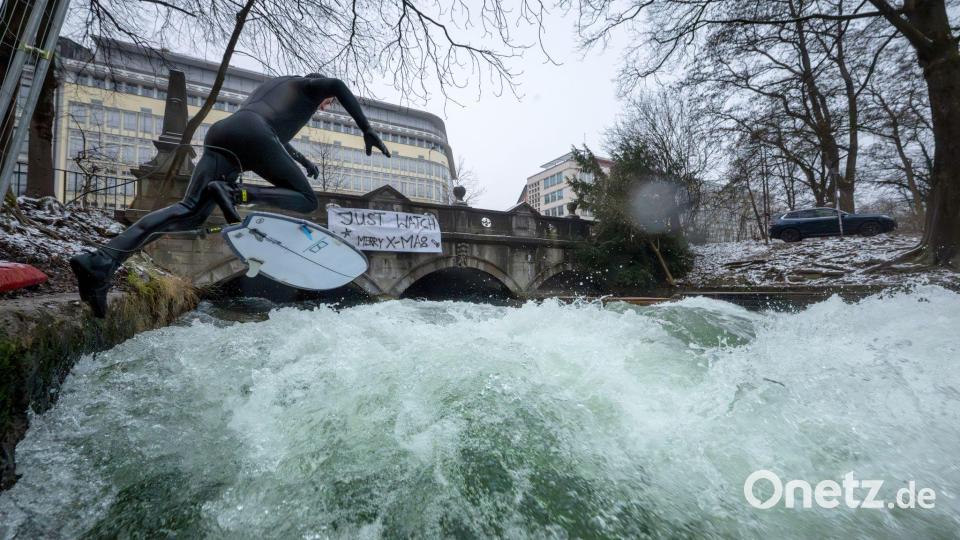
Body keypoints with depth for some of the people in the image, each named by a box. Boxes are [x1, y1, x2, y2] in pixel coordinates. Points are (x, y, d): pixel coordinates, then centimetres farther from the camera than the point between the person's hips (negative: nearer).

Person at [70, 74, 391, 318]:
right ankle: (236, 194, -25)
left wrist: (302, 160, 58)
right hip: (252, 135, -7)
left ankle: (101, 261, -17)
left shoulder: (274, 83, 44)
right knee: (306, 200, 0)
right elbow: (337, 84, -3)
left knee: (191, 212, -2)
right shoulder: (311, 85, 22)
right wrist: (367, 130, -5)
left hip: (221, 133, 7)